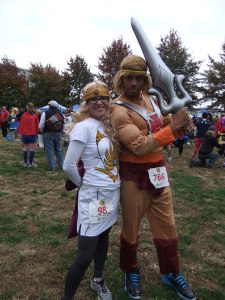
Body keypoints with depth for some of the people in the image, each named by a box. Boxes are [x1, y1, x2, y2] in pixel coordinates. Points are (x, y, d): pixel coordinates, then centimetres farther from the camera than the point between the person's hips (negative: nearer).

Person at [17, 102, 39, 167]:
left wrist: (20, 132, 16)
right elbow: (37, 126, -4)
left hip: (24, 134, 3)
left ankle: (25, 162, 21)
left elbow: (21, 124, 2)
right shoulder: (35, 116, -10)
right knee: (31, 149, 3)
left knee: (25, 148, 13)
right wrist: (36, 132, 12)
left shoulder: (23, 115, -4)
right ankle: (30, 163, 6)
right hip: (32, 134, -3)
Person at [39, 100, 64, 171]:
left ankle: (52, 166, 6)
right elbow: (64, 124, 8)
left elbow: (41, 125, -12)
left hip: (48, 134, -4)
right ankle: (61, 165, 20)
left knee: (50, 151, 4)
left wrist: (42, 132, 6)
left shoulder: (45, 113, -10)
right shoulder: (60, 113, 2)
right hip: (58, 134, 4)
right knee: (58, 150, 16)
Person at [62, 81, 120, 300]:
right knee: (85, 255, -3)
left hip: (112, 193, 8)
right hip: (94, 195, -8)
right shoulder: (84, 126, -17)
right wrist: (83, 184, -3)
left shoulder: (108, 125, 5)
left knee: (103, 238, 23)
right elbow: (68, 166, -19)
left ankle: (98, 281, 46)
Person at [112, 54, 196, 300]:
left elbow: (165, 129, 15)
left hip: (158, 171, 7)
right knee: (131, 227, 12)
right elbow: (139, 146, -26)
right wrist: (172, 128, -27)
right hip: (134, 175, -6)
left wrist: (181, 124, -7)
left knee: (167, 226, 17)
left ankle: (171, 273, 38)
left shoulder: (151, 100, 7)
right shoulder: (119, 111, -16)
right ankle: (131, 273, 37)